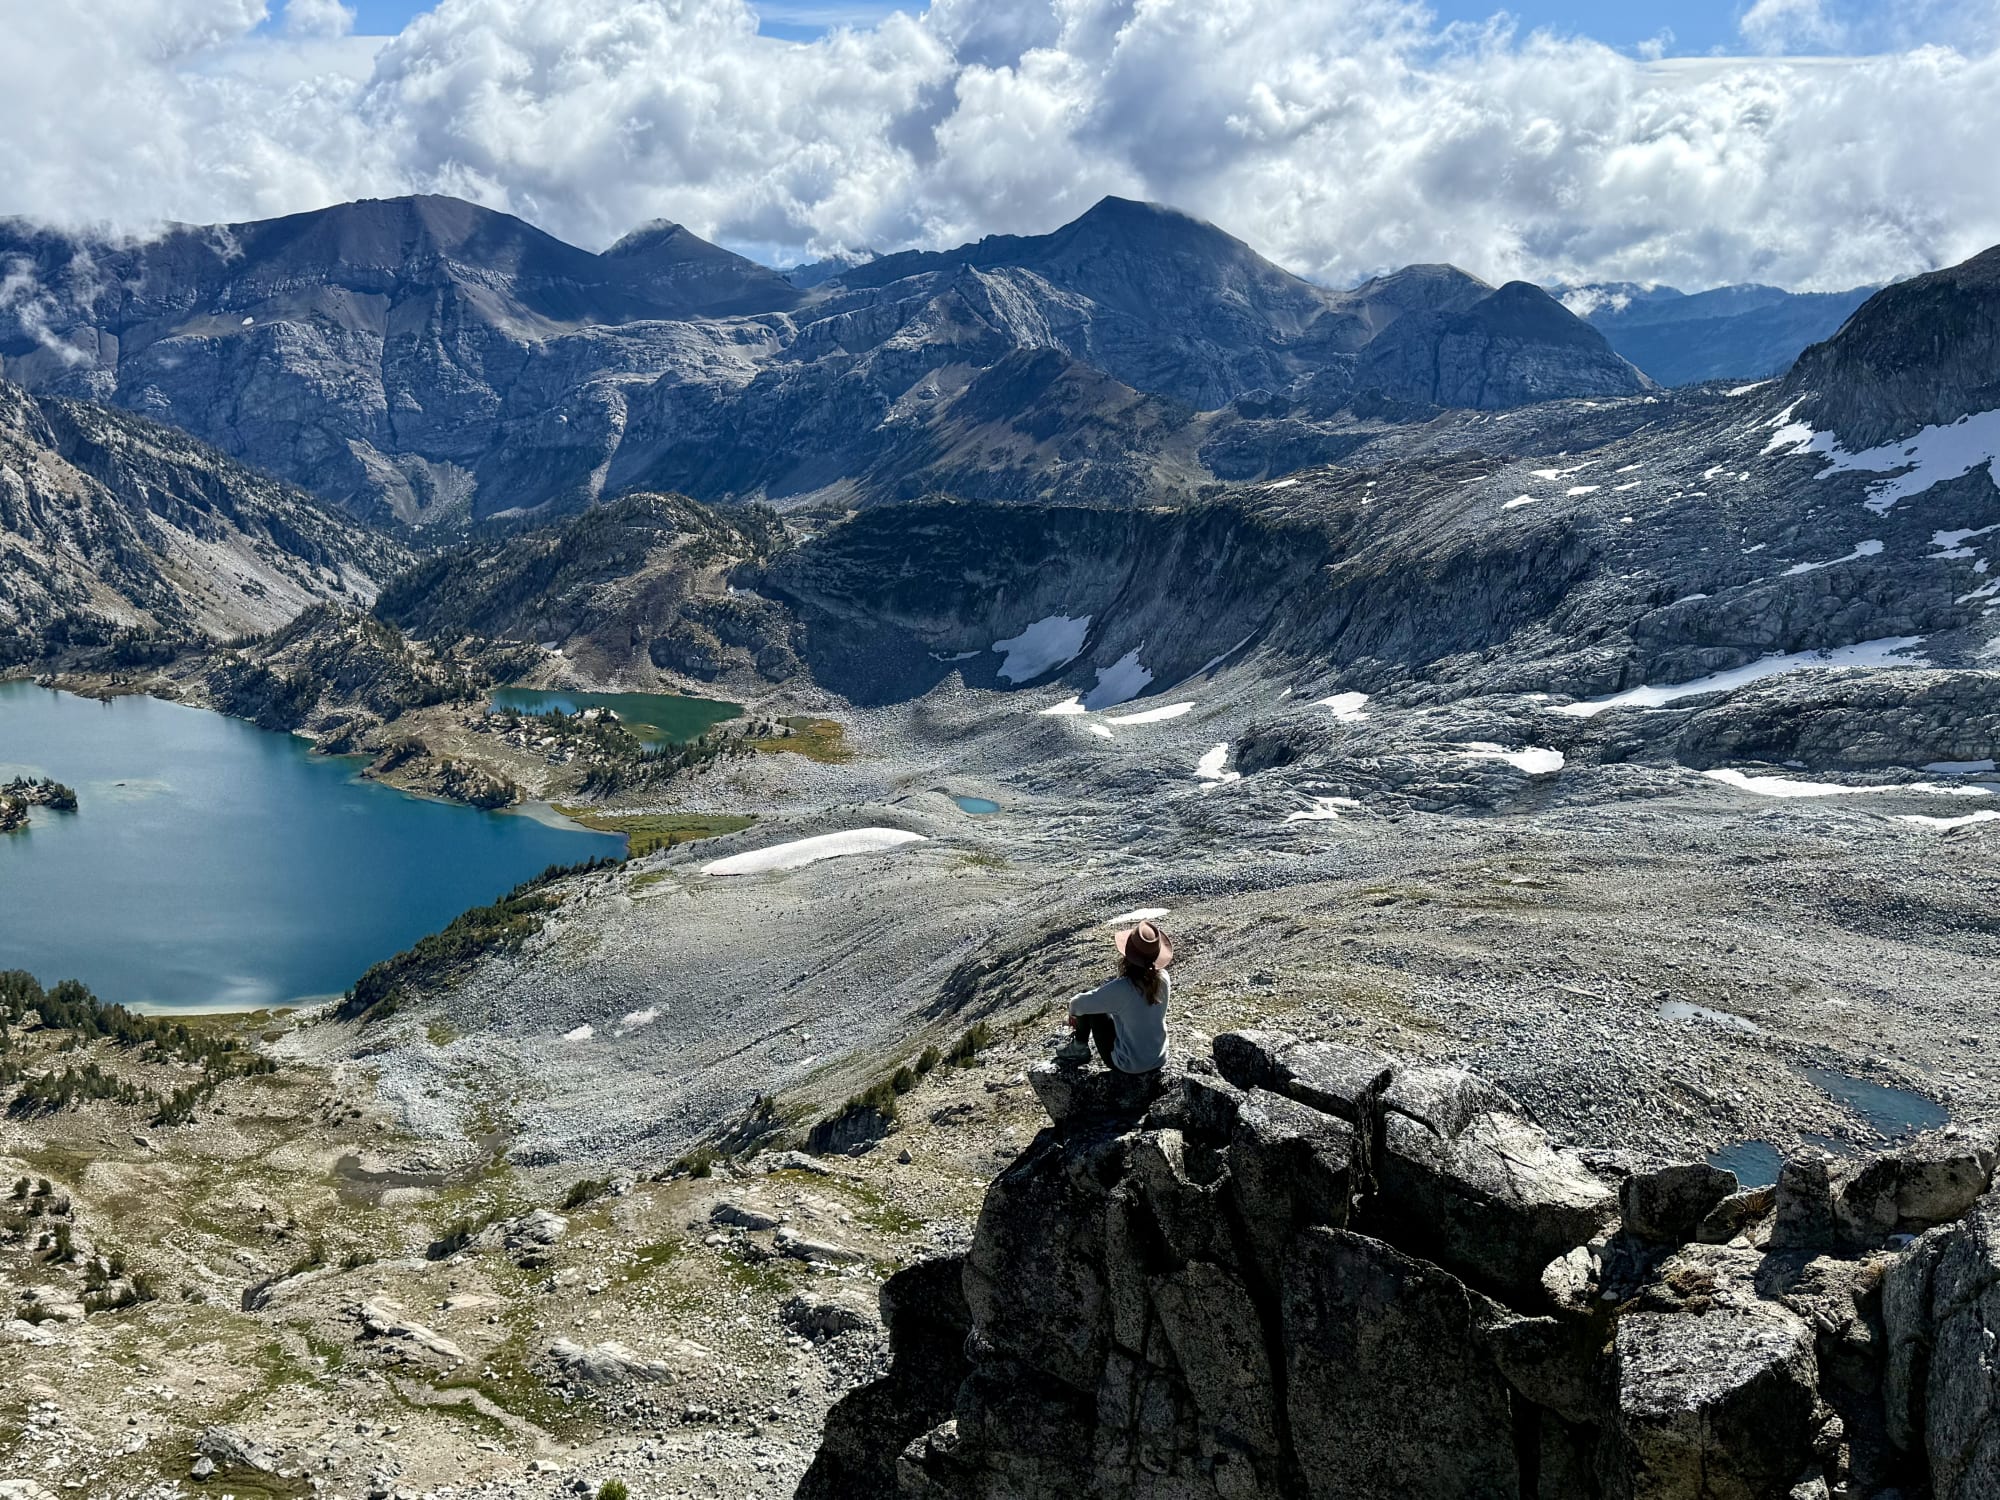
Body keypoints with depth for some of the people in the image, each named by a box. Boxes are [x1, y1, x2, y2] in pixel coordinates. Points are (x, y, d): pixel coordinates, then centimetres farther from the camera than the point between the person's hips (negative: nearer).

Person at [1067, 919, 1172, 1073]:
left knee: (1088, 998, 4)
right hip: (1159, 1060, 5)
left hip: (1128, 1066, -5)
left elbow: (1078, 1005, -13)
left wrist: (1073, 1011, 11)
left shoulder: (1120, 988, -29)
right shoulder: (1163, 978, -13)